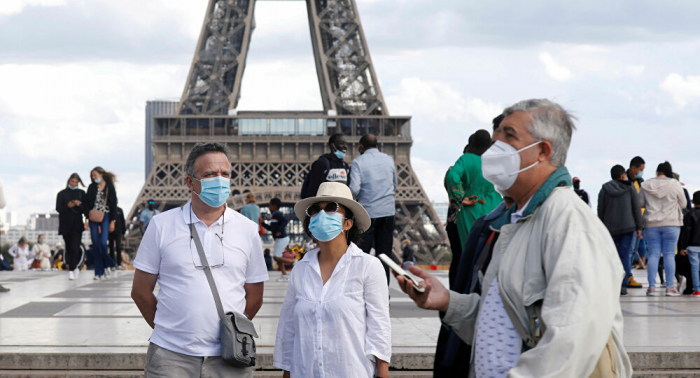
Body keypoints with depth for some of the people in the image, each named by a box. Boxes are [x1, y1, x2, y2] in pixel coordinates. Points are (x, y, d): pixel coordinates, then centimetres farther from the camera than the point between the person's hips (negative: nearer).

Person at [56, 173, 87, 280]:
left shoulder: (81, 193, 10)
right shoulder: (62, 194, 8)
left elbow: (85, 209, 8)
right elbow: (58, 208, 1)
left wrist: (79, 205, -13)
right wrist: (68, 206, -17)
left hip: (77, 224, -1)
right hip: (65, 224, 1)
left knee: (74, 247, -14)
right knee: (69, 246, 8)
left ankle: (72, 270, -16)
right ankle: (75, 267, 24)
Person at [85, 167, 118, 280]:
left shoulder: (109, 187, 1)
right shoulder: (92, 187, 9)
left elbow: (114, 205, 1)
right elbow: (87, 203, 9)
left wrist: (112, 221, -3)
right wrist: (87, 217, -1)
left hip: (105, 217, -3)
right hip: (93, 218, 3)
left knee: (103, 242, -15)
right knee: (95, 244, 0)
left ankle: (107, 265, 12)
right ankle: (99, 272, 3)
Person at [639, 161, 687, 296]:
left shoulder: (646, 185, -1)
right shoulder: (675, 185, -6)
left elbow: (640, 203, 6)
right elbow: (683, 204, 2)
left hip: (652, 224, 2)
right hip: (671, 224, -2)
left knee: (653, 254, 4)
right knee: (670, 254, 0)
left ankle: (652, 287, -1)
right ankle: (670, 287, -3)